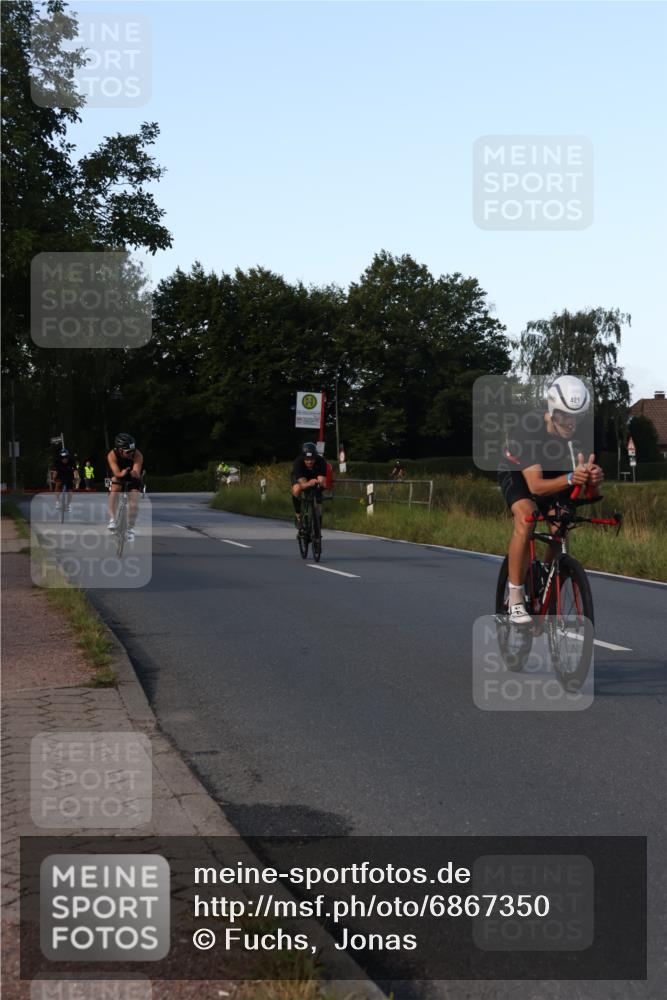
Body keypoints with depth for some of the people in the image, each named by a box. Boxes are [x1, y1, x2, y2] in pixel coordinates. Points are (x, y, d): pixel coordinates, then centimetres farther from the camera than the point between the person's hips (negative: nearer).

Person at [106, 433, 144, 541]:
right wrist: (122, 473, -59)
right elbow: (116, 473, -37)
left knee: (134, 503, -12)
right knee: (114, 489, -29)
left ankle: (130, 529, 6)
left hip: (133, 478, 0)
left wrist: (134, 473, -63)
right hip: (119, 475, 1)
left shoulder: (137, 455, -34)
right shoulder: (112, 455, -31)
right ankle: (112, 520, -25)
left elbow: (137, 474, -39)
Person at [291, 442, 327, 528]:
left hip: (315, 477, 2)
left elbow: (323, 482, -40)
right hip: (299, 477, -2)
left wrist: (320, 483, -63)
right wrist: (309, 484, -66)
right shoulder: (298, 462, -37)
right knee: (296, 490, -33)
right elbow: (303, 484, -44)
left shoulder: (321, 461, -33)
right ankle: (298, 513, -10)